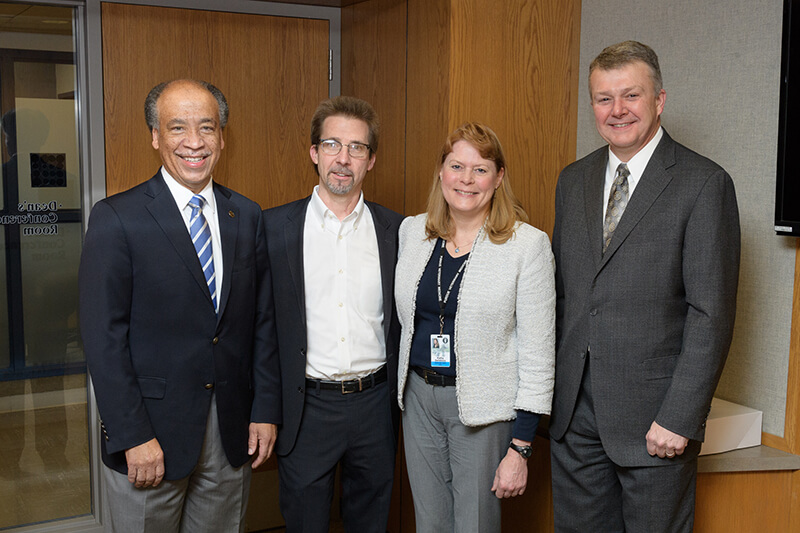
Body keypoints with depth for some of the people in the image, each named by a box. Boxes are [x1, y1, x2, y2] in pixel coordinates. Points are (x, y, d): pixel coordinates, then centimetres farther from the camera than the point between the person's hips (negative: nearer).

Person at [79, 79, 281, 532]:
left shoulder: (247, 216, 5)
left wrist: (266, 409, 2)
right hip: (151, 431, -3)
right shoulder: (116, 219, -8)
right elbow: (104, 337, -11)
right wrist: (133, 436, -15)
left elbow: (263, 320, 7)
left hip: (232, 433, 4)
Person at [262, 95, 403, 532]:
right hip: (305, 408, -1)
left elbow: (401, 319, 7)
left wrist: (399, 398, 3)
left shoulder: (393, 229, 2)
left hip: (374, 403, 2)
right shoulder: (275, 227, -3)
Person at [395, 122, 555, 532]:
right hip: (418, 396, 4)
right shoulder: (411, 231, 3)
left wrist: (520, 447, -12)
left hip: (484, 406, -4)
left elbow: (538, 352, -11)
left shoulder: (527, 244, -11)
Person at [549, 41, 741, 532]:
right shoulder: (574, 180, 9)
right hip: (574, 412, 5)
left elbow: (712, 313, -12)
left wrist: (680, 418, -16)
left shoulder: (704, 183, -9)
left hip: (653, 417, -5)